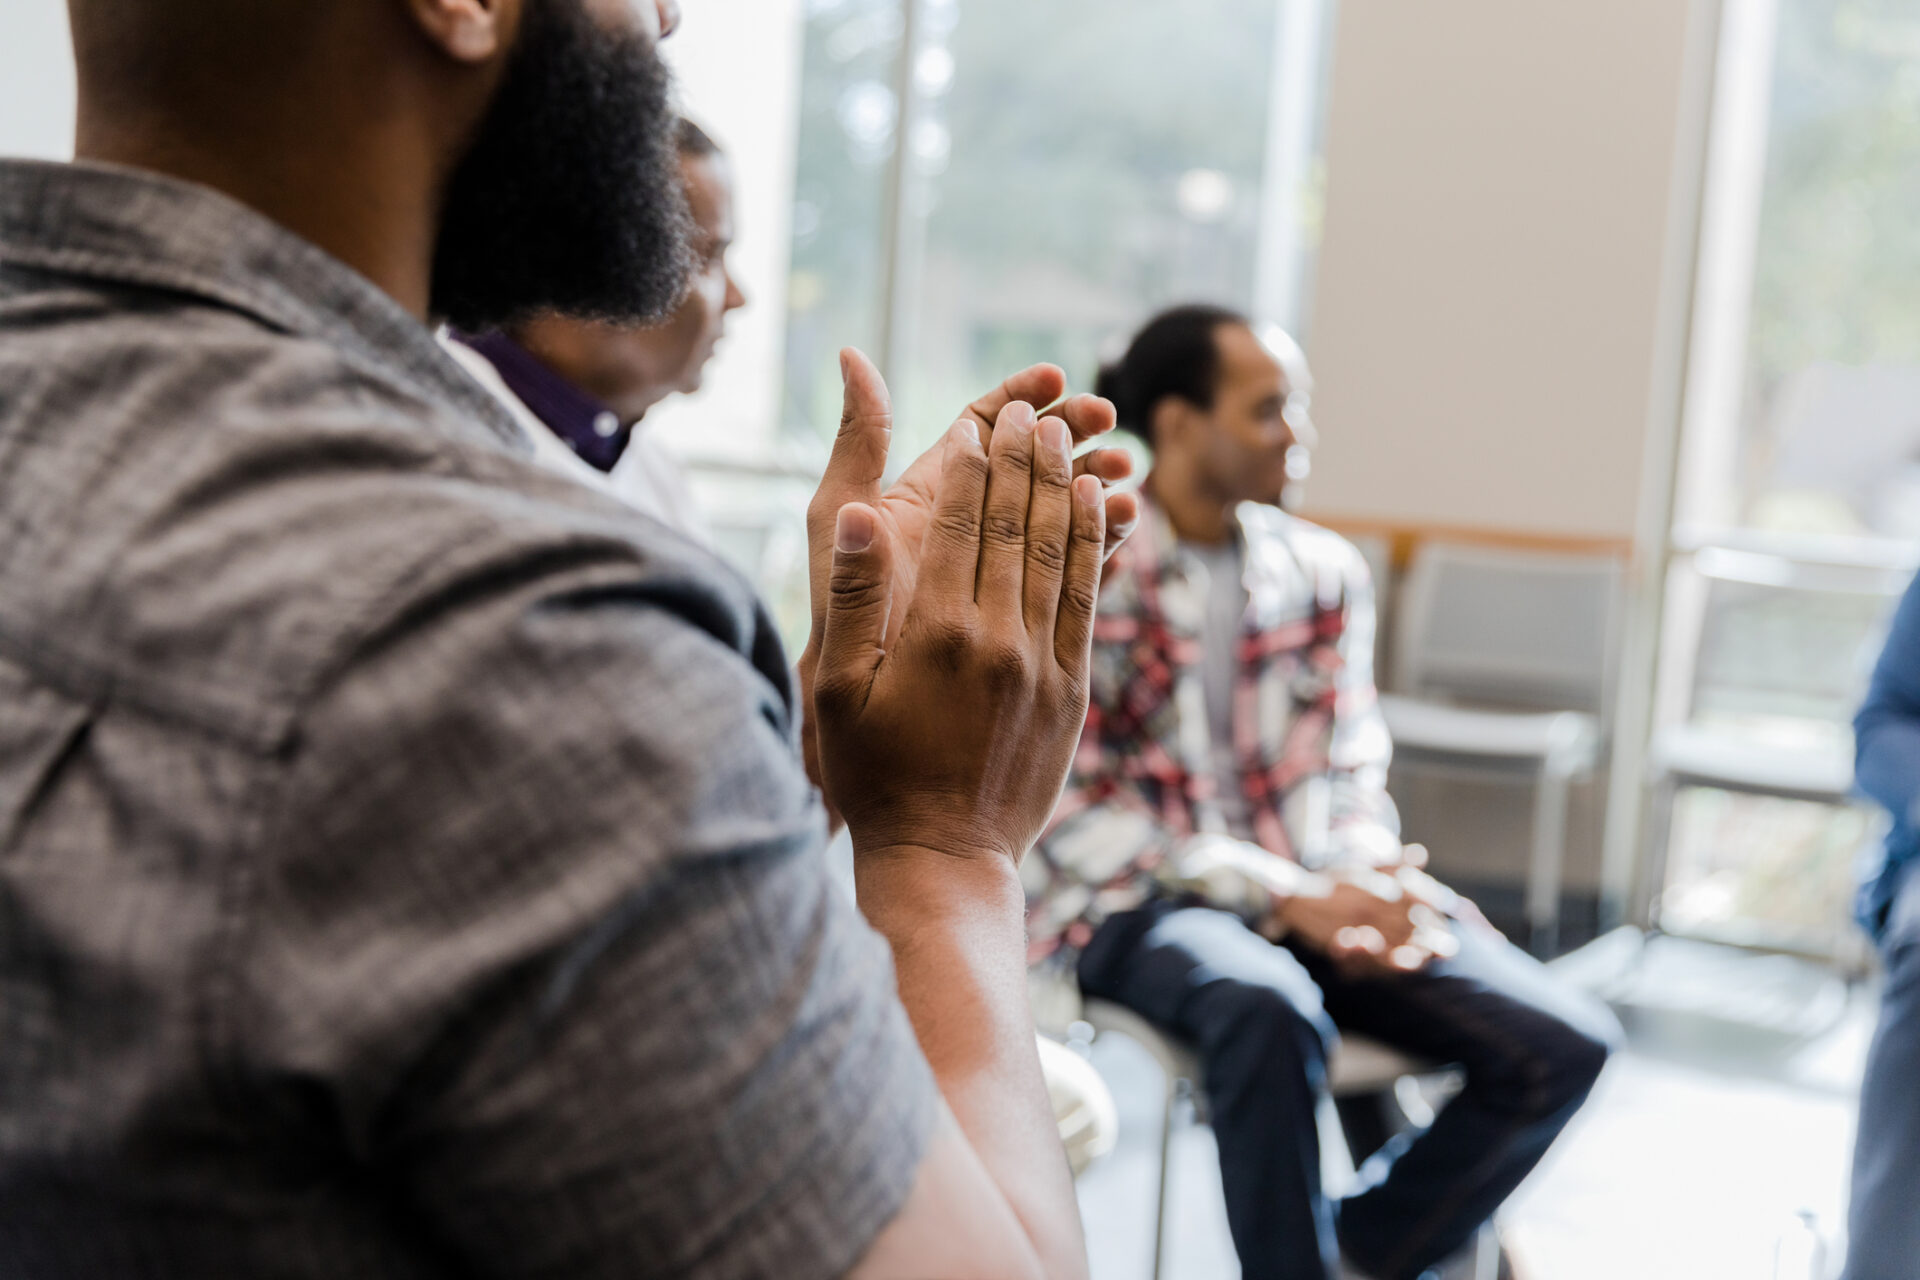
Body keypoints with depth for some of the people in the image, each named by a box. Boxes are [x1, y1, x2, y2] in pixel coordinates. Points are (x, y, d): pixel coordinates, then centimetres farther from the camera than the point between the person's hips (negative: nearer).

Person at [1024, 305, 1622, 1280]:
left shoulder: (1325, 572, 9)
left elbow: (1350, 772, 12)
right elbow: (1070, 809, -11)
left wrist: (1374, 878, -12)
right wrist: (1282, 897, -19)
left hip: (1308, 896, 5)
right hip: (1130, 905, -5)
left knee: (1564, 1044, -13)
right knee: (1270, 1006, -40)